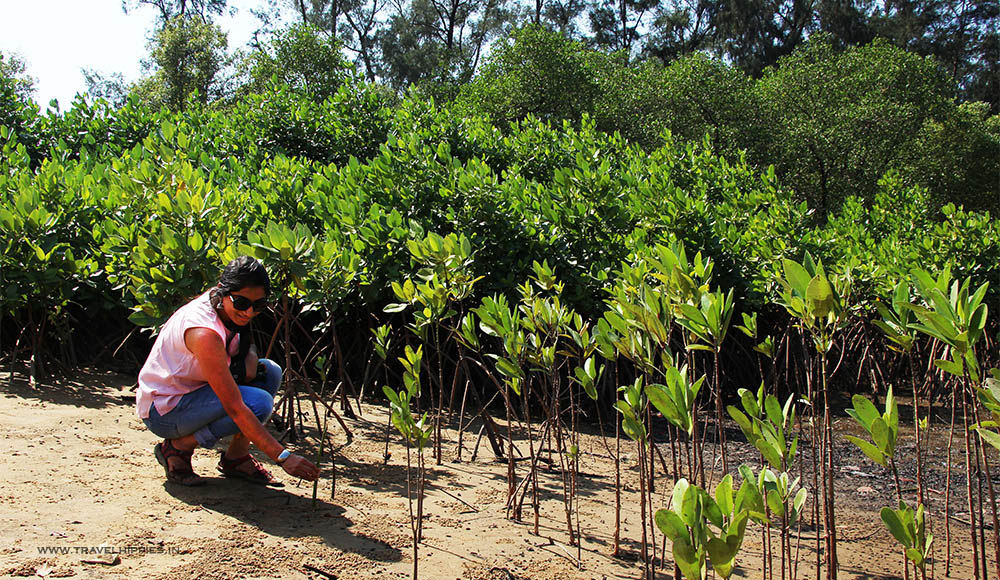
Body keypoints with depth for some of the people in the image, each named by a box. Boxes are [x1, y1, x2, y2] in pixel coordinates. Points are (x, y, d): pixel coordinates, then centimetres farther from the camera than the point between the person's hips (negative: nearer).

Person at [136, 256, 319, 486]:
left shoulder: (224, 305, -7)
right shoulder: (204, 332, -32)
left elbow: (245, 341, 17)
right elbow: (235, 408, -34)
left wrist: (250, 355, -10)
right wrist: (282, 457, -35)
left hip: (193, 390, 9)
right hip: (163, 410, -9)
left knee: (269, 372, -5)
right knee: (259, 403, -26)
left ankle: (236, 458, 1)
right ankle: (178, 447, -8)